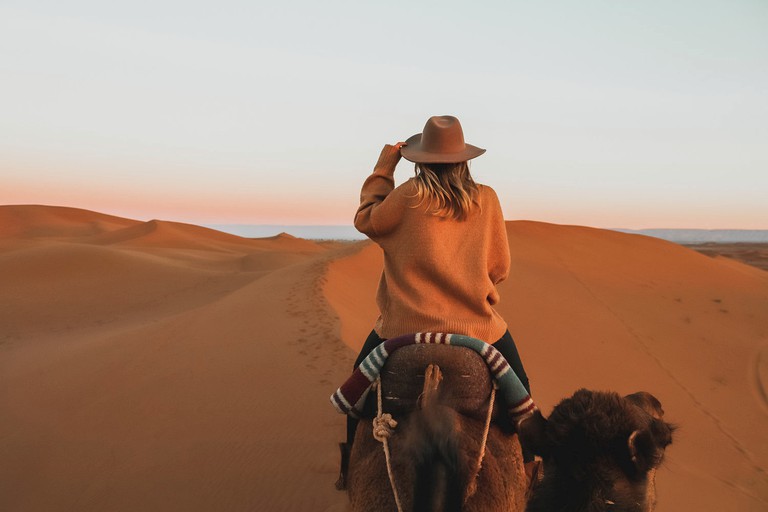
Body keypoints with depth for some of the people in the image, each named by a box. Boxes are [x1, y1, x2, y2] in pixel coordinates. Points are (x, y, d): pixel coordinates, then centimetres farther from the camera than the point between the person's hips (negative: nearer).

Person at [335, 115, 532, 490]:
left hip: (407, 325, -1)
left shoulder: (409, 196, -12)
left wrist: (382, 170, 11)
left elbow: (366, 220, 6)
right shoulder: (486, 199, -4)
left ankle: (352, 469, 32)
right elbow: (499, 268, 4)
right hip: (477, 325, 1)